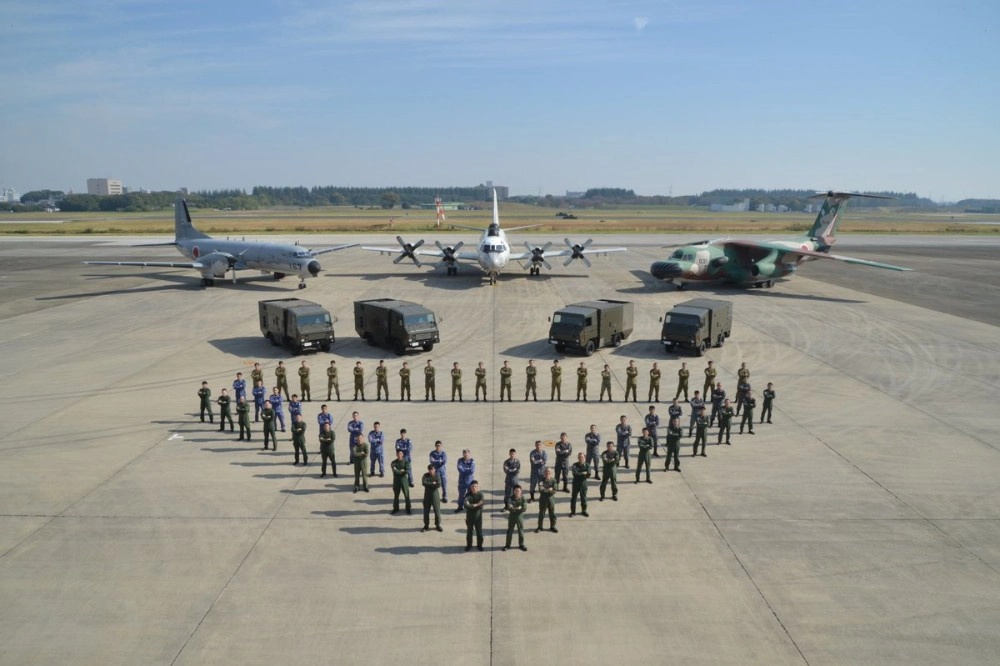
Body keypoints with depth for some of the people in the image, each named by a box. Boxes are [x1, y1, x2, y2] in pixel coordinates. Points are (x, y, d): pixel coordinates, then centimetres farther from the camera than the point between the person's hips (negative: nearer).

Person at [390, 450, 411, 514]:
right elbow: (395, 471, -13)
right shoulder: (394, 462, 2)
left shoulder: (406, 461, -2)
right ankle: (395, 508, 24)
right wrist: (402, 471, -18)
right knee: (396, 495, 10)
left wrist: (398, 471, -15)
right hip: (396, 480, 2)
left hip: (404, 480, -2)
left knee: (406, 495, 1)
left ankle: (408, 509, 12)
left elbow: (408, 471, -12)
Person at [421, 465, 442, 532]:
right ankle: (426, 525, 21)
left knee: (437, 511, 3)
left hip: (435, 495, -1)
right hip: (427, 496, 1)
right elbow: (423, 483, -21)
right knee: (426, 511, 7)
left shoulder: (437, 476, -5)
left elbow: (439, 485, -19)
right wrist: (433, 483, -20)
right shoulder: (425, 476, -3)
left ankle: (438, 525, 18)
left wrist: (429, 485, -16)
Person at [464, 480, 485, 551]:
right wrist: (476, 505, -31)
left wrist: (471, 505, -26)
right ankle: (469, 545, 28)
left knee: (479, 532, 9)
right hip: (469, 516, 0)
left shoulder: (480, 495, -7)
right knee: (469, 531, 12)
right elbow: (465, 504, -23)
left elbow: (483, 503, -23)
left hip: (478, 516, 0)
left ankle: (479, 545, 27)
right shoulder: (468, 495, -7)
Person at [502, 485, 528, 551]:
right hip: (512, 516, 0)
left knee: (521, 531, 10)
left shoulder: (523, 498, -12)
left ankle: (521, 545, 28)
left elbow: (525, 508, -17)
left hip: (520, 516, 0)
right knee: (510, 531, 10)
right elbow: (509, 508, -24)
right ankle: (508, 545, 23)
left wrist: (514, 509, -20)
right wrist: (518, 508, -28)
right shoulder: (511, 498, -13)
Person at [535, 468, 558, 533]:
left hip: (551, 499, 1)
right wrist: (549, 490, -17)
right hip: (543, 499, -1)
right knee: (541, 514, 7)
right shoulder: (542, 480, -6)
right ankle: (539, 527, 20)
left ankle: (552, 526, 26)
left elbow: (554, 490, -14)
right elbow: (540, 490, -15)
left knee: (552, 513, 10)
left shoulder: (553, 481, -4)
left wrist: (545, 490, -18)